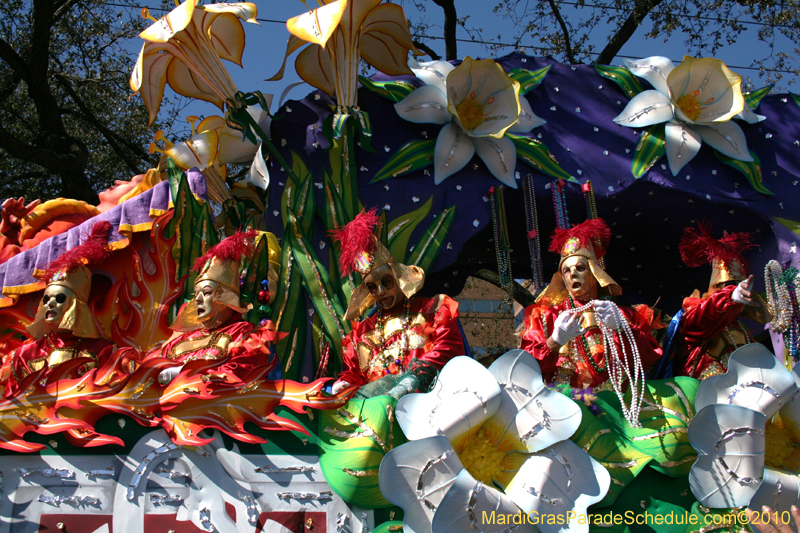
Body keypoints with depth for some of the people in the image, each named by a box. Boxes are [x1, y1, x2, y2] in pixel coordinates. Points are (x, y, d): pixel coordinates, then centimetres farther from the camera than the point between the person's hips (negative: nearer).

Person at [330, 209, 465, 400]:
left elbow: (450, 346, 5)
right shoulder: (363, 330, 32)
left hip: (424, 388, -3)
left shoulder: (431, 310, 21)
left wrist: (421, 372, -13)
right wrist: (344, 384, 4)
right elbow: (353, 373, 30)